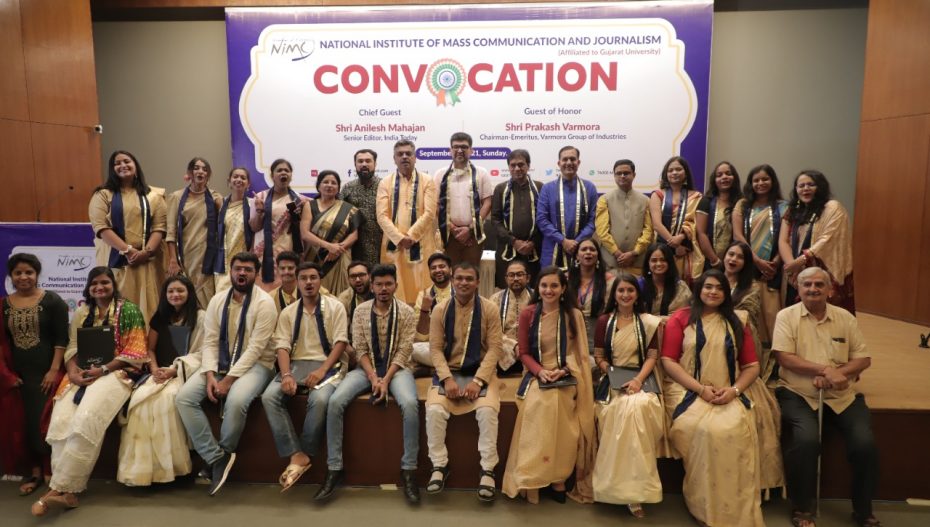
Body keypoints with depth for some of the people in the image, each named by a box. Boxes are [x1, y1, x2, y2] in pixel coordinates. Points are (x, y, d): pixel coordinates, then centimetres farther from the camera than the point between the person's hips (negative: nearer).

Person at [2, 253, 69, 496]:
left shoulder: (52, 301, -4)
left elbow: (61, 339, -7)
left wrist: (54, 370, -14)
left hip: (46, 372, -4)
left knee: (44, 421, -4)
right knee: (25, 422, 6)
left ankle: (50, 469, 10)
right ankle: (35, 471, 17)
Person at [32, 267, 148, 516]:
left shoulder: (129, 310, 1)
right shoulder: (81, 313, 19)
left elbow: (134, 351, -6)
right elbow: (73, 348, 13)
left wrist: (102, 369, -16)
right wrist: (73, 371, -9)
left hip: (117, 372, -5)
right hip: (83, 373, 5)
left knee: (86, 420, -30)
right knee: (60, 420, -23)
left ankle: (58, 487, -22)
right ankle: (67, 490, -22)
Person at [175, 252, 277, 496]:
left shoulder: (264, 302, -10)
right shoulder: (218, 300, 7)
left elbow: (255, 348, -16)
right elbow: (209, 342, 2)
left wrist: (228, 380, -21)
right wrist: (210, 375, -14)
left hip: (254, 364, -5)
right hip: (220, 363, 5)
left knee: (236, 401, -34)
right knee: (184, 397, -17)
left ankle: (224, 453, -3)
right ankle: (217, 458, -12)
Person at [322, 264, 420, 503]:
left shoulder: (406, 312, -2)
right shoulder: (361, 310, 4)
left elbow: (403, 352, -7)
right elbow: (359, 349, -1)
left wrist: (386, 380, -19)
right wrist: (373, 377, -15)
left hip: (396, 368, -2)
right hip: (367, 367, 2)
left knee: (410, 404, -33)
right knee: (335, 401, -23)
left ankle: (408, 469, -19)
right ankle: (334, 467, -10)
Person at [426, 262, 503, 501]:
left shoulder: (489, 309, -3)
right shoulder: (440, 310, 1)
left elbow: (494, 348, -7)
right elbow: (435, 348, -1)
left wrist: (478, 380, -17)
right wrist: (447, 379, -16)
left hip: (481, 372, -1)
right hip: (448, 372, 1)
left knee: (487, 410, -28)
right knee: (434, 410, -24)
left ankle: (488, 470, -12)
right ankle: (439, 466, -4)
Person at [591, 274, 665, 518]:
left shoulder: (649, 322, 10)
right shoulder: (604, 321, 10)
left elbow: (652, 356, 4)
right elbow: (598, 356, 10)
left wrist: (638, 379, -12)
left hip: (641, 379, 0)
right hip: (612, 381, 0)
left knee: (639, 406, -34)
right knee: (624, 410, -32)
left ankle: (634, 489, -24)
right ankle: (631, 488, -20)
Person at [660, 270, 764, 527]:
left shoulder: (737, 323, 17)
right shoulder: (680, 318, 6)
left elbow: (752, 365, 13)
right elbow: (668, 361, -1)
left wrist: (734, 390, -7)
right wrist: (700, 388, -11)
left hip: (728, 395, 3)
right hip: (687, 390, -2)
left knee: (737, 429, -29)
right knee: (708, 430, -32)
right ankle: (706, 506, -14)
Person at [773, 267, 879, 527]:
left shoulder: (845, 318, 9)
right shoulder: (787, 316, 0)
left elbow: (863, 358, 6)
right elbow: (785, 358, -9)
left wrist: (837, 374, -12)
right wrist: (825, 370, -18)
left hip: (843, 395, 3)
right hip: (798, 394, -3)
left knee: (865, 443, -18)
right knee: (807, 439, -28)